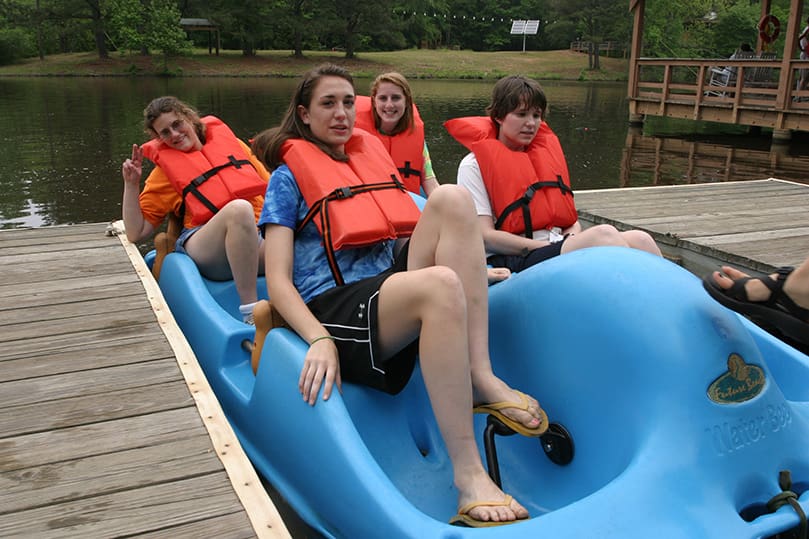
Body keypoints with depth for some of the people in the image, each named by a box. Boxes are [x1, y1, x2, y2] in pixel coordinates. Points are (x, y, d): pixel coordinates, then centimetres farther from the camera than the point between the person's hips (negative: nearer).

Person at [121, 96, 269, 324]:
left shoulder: (231, 142, 22)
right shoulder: (166, 168, 18)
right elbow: (136, 233, 13)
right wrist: (131, 184, 3)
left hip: (259, 240, 2)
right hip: (206, 245, -1)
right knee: (239, 208, -37)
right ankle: (249, 313, -35)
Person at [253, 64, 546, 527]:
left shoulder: (372, 157, 24)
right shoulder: (288, 178, 7)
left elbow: (409, 232, 27)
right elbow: (278, 282, -4)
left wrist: (471, 270, 11)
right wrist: (319, 340, -22)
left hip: (390, 289, 6)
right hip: (332, 310, -5)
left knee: (451, 199, -19)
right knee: (440, 286, -36)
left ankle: (480, 378, -25)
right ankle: (468, 475, -34)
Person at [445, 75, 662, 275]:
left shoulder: (548, 153, 23)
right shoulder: (475, 164, 3)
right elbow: (485, 236, -7)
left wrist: (572, 240, -3)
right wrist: (549, 248, -14)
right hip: (513, 261, -6)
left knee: (638, 239, -22)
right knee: (604, 234, -30)